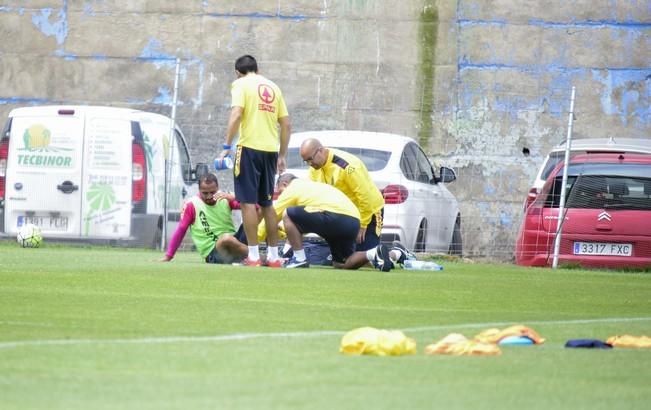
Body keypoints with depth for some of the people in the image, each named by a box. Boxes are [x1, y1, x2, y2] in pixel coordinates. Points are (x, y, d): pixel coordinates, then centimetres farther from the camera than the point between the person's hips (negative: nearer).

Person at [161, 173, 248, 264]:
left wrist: (232, 198, -21)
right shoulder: (191, 205, -3)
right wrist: (168, 256, 4)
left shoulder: (225, 199, 6)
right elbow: (181, 230, 3)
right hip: (213, 253, -4)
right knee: (226, 238, -40)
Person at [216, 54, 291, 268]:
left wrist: (226, 146, -13)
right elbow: (286, 124, 14)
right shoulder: (273, 87, 16)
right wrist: (282, 156, 19)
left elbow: (236, 115, -14)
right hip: (270, 149, 6)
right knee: (266, 203, 14)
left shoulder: (241, 84, 0)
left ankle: (253, 256, -8)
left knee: (248, 202, -3)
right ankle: (273, 256, 14)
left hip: (250, 147, -6)